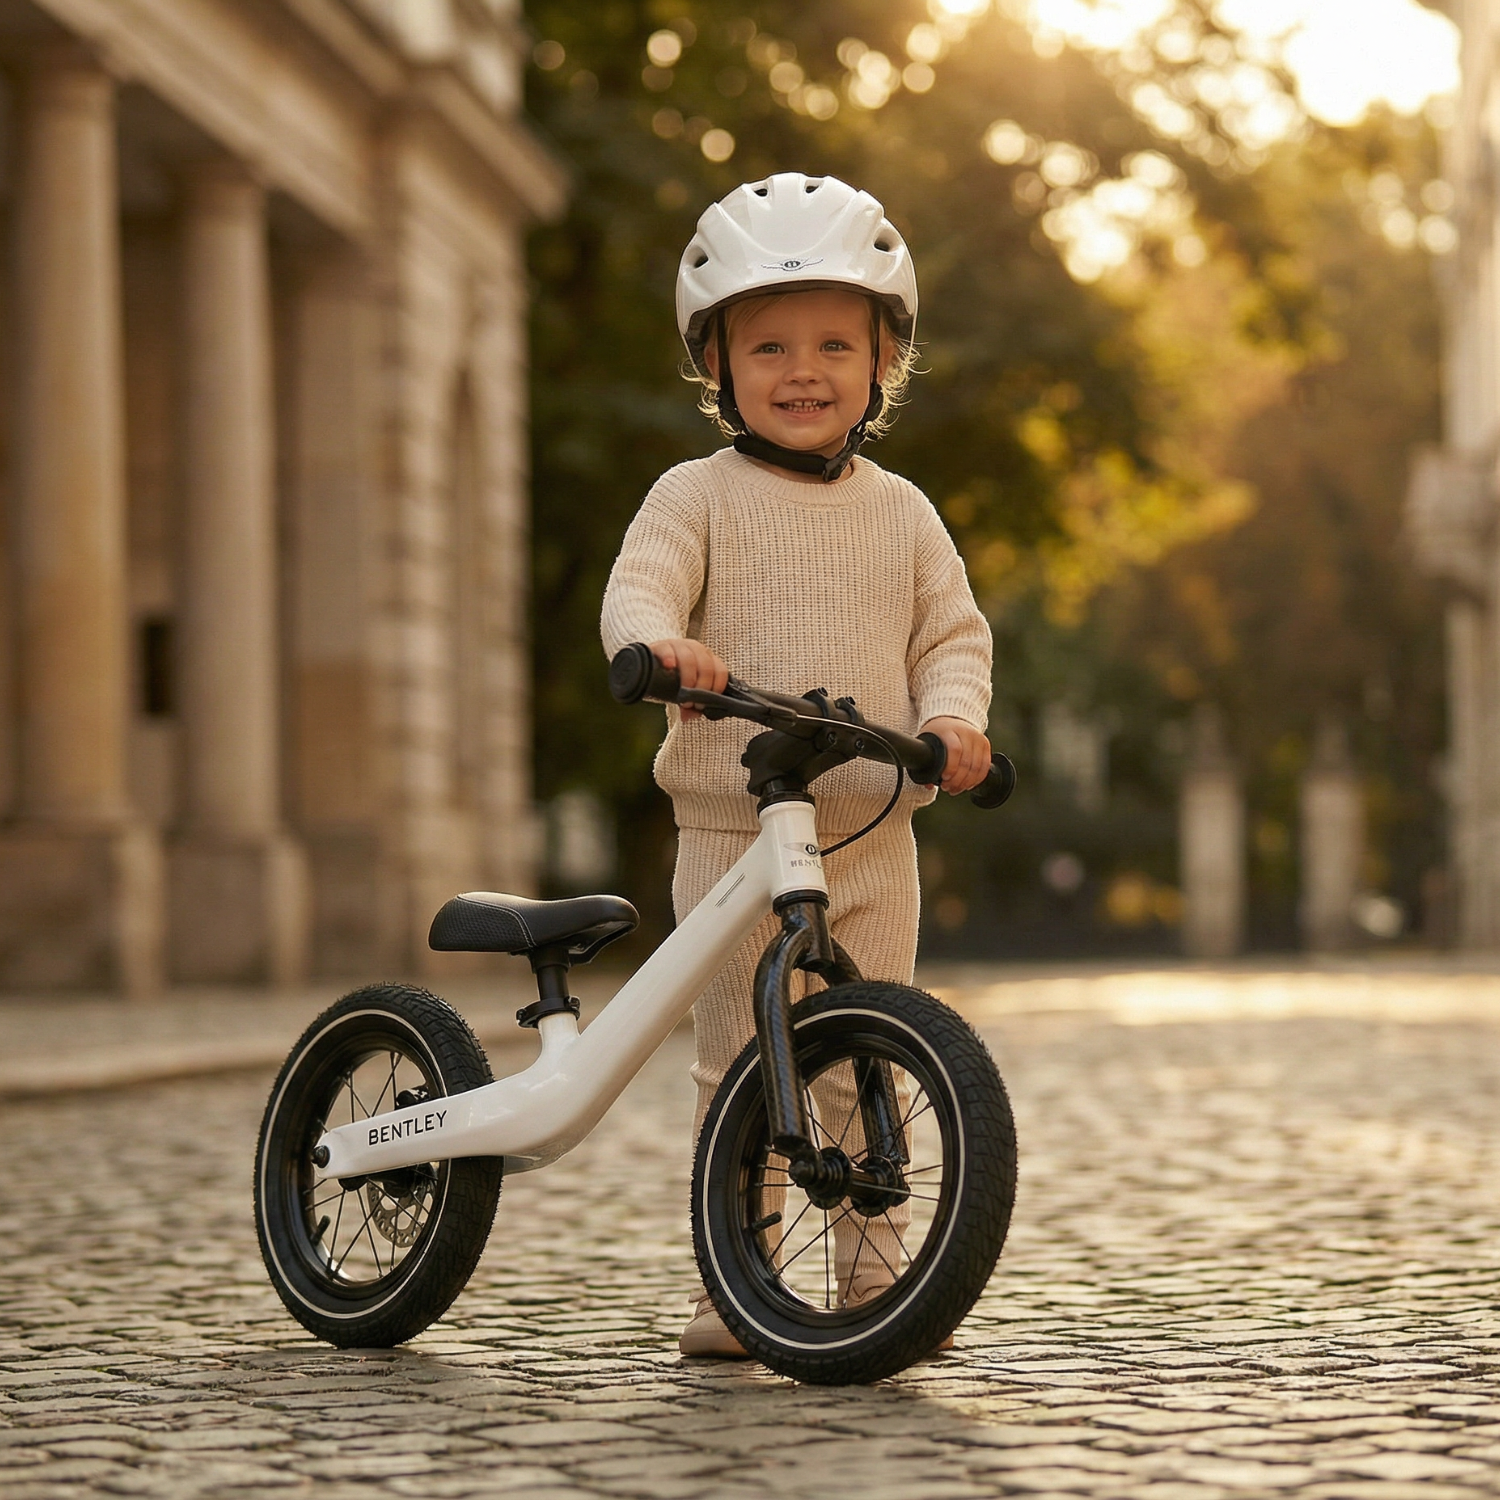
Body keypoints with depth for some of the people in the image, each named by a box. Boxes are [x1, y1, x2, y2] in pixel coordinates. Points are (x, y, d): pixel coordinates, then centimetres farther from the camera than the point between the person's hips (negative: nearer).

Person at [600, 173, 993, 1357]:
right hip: (734, 828, -3)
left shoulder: (900, 513, 9)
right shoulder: (698, 497, 0)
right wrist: (661, 641, -36)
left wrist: (951, 715, -11)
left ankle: (872, 1264, 18)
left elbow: (954, 632, 10)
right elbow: (638, 589, -13)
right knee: (738, 1067, 1)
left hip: (874, 834, 3)